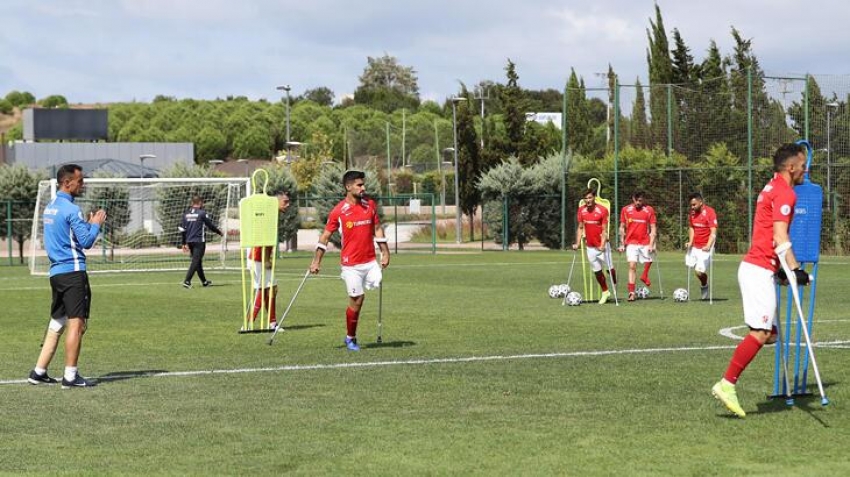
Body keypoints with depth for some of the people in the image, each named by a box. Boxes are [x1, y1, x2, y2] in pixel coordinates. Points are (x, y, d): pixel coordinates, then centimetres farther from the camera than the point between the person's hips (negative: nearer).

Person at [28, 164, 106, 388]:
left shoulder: (50, 207, 16)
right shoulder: (71, 209, -13)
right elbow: (86, 242, -14)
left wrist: (88, 224, 18)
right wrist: (96, 224, 1)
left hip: (56, 272, 9)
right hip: (73, 271, -9)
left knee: (56, 323, 14)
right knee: (76, 323, -6)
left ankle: (39, 372, 14)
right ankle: (70, 376, -7)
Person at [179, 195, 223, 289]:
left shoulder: (186, 214, 8)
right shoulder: (202, 213, -9)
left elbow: (182, 229, 9)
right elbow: (210, 225, -2)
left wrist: (184, 243, 14)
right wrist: (219, 232, 15)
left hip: (190, 241, 6)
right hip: (199, 241, -6)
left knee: (198, 261, 17)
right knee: (195, 261, -7)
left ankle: (204, 281, 27)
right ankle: (187, 281, -18)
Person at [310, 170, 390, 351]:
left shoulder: (370, 204, 6)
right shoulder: (338, 211, -6)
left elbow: (377, 229, 15)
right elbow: (325, 236, 0)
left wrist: (385, 252, 10)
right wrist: (316, 261, -3)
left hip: (370, 261, 4)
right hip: (351, 264, -4)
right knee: (356, 300, -4)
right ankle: (350, 338, 15)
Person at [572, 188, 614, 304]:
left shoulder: (602, 210, -11)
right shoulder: (581, 210, 1)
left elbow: (604, 230, -12)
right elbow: (580, 228, 8)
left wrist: (602, 245, -22)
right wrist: (577, 243, -1)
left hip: (601, 245, -4)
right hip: (590, 246, 4)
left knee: (609, 268, -2)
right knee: (597, 271, 7)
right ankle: (605, 292, 21)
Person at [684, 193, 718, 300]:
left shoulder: (710, 212, -14)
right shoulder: (692, 213, 6)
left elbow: (713, 232, -17)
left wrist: (708, 246, -29)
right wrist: (690, 241, 1)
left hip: (705, 248, -6)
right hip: (694, 246, 6)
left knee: (699, 271, -14)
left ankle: (704, 285, 17)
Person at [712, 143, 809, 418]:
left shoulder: (772, 189, 20)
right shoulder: (785, 193, -11)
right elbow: (780, 237, -20)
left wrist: (783, 270, 24)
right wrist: (795, 270, -24)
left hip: (756, 268, 10)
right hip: (760, 270, -10)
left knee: (768, 332, 7)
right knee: (760, 332, -13)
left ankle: (727, 385, 2)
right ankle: (727, 385, -13)